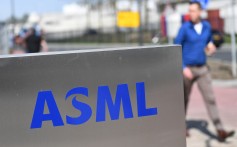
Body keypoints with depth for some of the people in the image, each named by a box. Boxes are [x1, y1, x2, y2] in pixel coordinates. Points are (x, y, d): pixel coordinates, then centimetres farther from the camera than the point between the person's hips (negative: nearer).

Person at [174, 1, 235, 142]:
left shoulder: (207, 26, 3)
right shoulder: (184, 28, -11)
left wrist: (211, 47, -6)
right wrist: (183, 68, -20)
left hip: (203, 69, 3)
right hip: (187, 69, -3)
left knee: (210, 98, -6)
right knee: (185, 99, 11)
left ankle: (220, 131, -10)